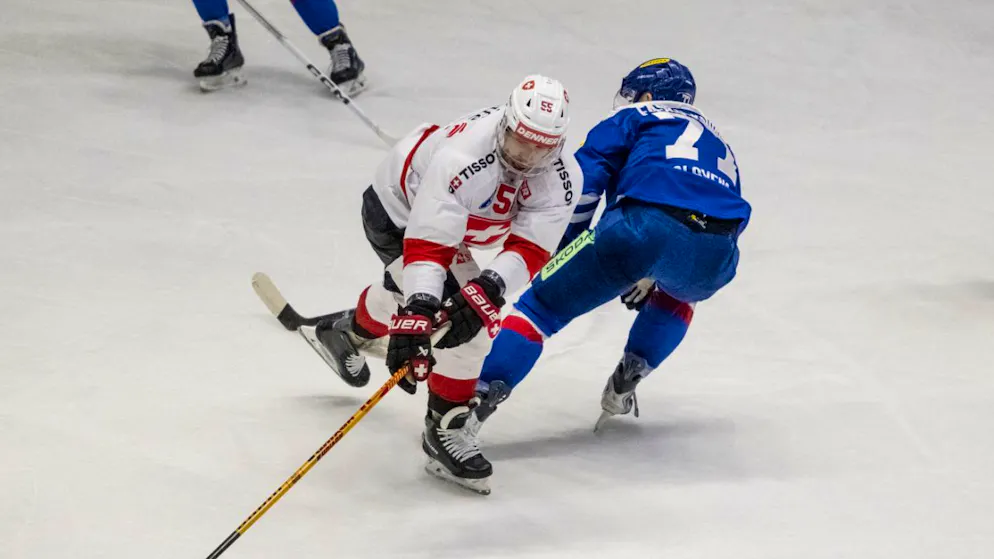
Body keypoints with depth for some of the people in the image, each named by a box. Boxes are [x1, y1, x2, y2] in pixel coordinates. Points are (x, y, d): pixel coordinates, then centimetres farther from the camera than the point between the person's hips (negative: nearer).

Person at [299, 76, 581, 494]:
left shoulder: (562, 180, -27)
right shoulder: (461, 158, -43)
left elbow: (530, 249, -29)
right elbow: (427, 245, -45)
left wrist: (489, 286, -47)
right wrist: (413, 318, -52)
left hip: (454, 215, 7)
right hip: (397, 209, -7)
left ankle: (347, 336, 65)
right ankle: (443, 429, -6)